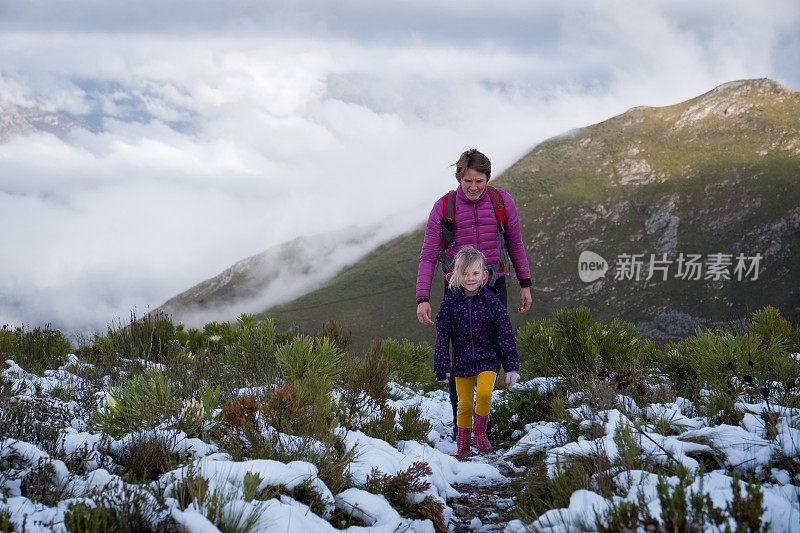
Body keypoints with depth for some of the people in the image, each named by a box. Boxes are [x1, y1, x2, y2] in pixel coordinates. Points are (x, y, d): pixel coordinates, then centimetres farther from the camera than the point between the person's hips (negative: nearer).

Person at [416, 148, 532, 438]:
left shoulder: (502, 202, -4)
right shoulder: (443, 208, -8)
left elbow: (515, 244, 9)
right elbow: (428, 256, -6)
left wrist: (525, 285, 12)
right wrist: (422, 300, -14)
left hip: (493, 288, 2)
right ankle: (459, 420, 12)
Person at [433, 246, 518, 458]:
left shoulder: (492, 302, -7)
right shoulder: (451, 302, -4)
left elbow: (506, 334, -3)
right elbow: (442, 336, 2)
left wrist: (511, 366, -5)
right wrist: (442, 367, 2)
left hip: (488, 359, -1)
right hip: (462, 361, 2)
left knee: (484, 394, -22)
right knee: (465, 404, 3)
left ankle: (480, 432, 1)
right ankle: (463, 446, 17)